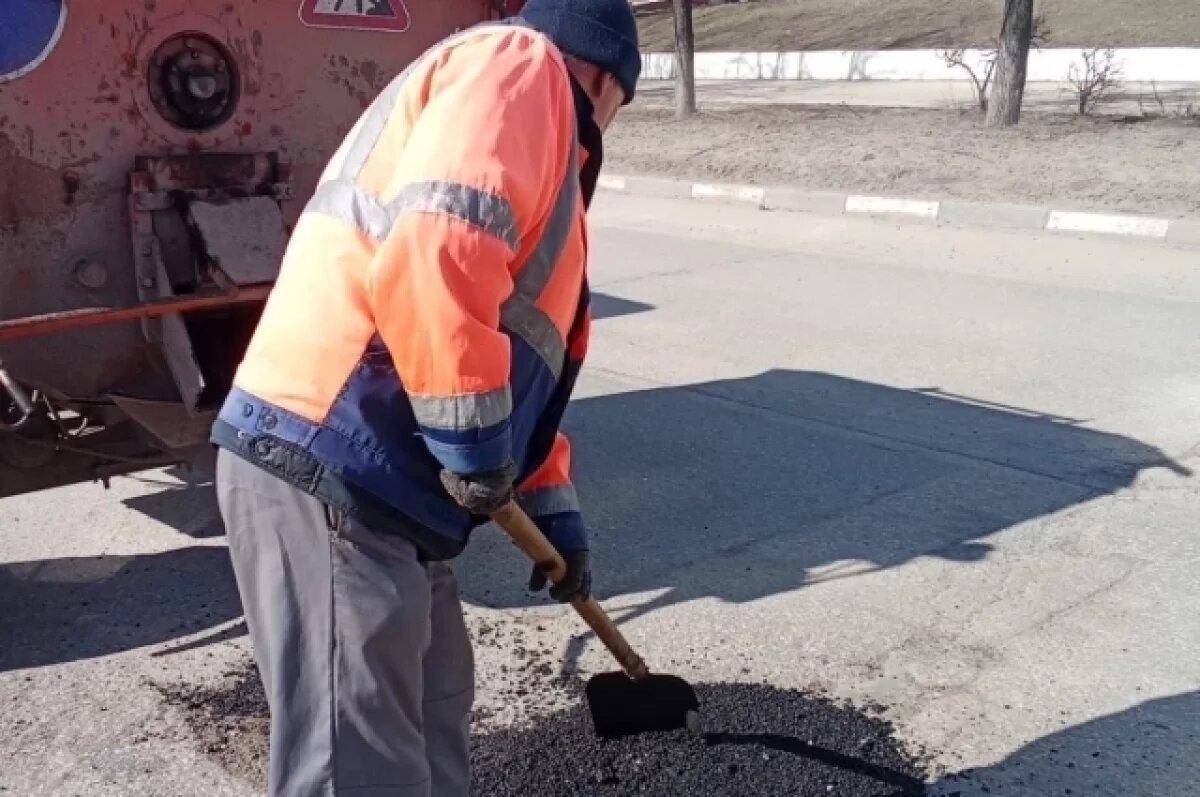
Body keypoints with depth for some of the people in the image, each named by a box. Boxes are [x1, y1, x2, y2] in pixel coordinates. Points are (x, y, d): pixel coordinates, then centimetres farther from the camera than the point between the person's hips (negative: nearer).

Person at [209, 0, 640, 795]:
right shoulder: (518, 65, -4)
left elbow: (522, 361, 32)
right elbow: (436, 247, -24)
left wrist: (554, 511, 34)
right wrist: (476, 443, -16)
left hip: (378, 485, 10)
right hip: (325, 469, -10)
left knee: (431, 710, 20)